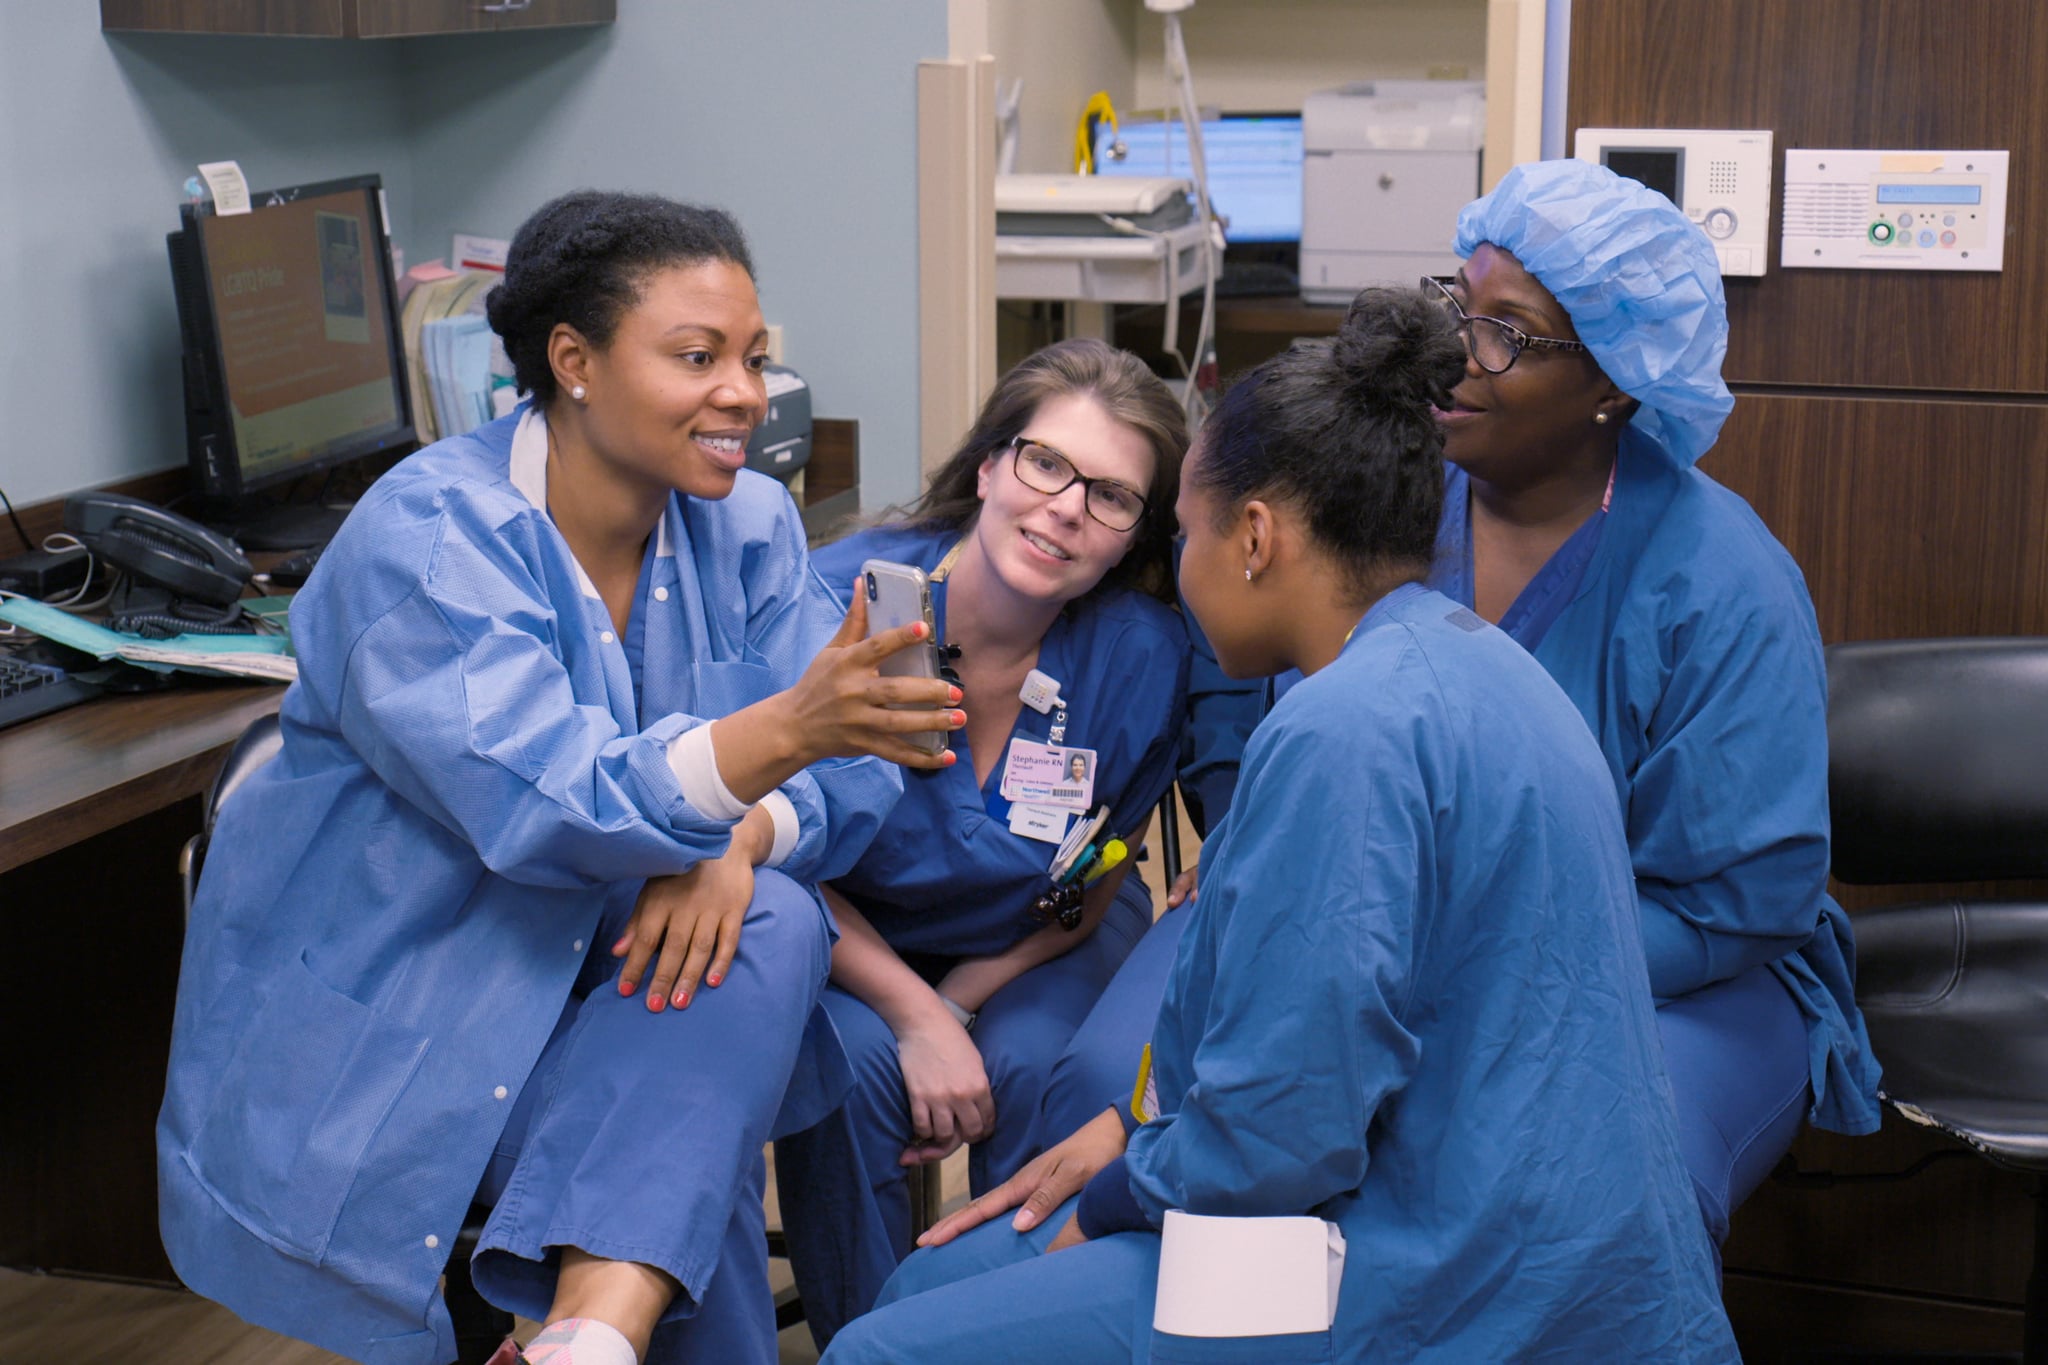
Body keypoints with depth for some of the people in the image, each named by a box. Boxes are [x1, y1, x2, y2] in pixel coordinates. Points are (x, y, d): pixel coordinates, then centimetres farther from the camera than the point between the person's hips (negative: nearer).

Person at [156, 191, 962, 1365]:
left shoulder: (748, 526, 0)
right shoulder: (429, 537, -20)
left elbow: (843, 777, -6)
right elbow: (543, 805, -33)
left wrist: (738, 835, -30)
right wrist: (783, 730, -48)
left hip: (590, 974, 6)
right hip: (378, 1028, -6)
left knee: (768, 923, -28)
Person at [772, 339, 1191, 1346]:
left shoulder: (1141, 655, -20)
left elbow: (1090, 894, -4)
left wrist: (961, 1002, -16)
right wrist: (914, 1017, -21)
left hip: (1034, 952, 1)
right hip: (853, 938, -1)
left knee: (1034, 1071, -28)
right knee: (851, 1067, -30)